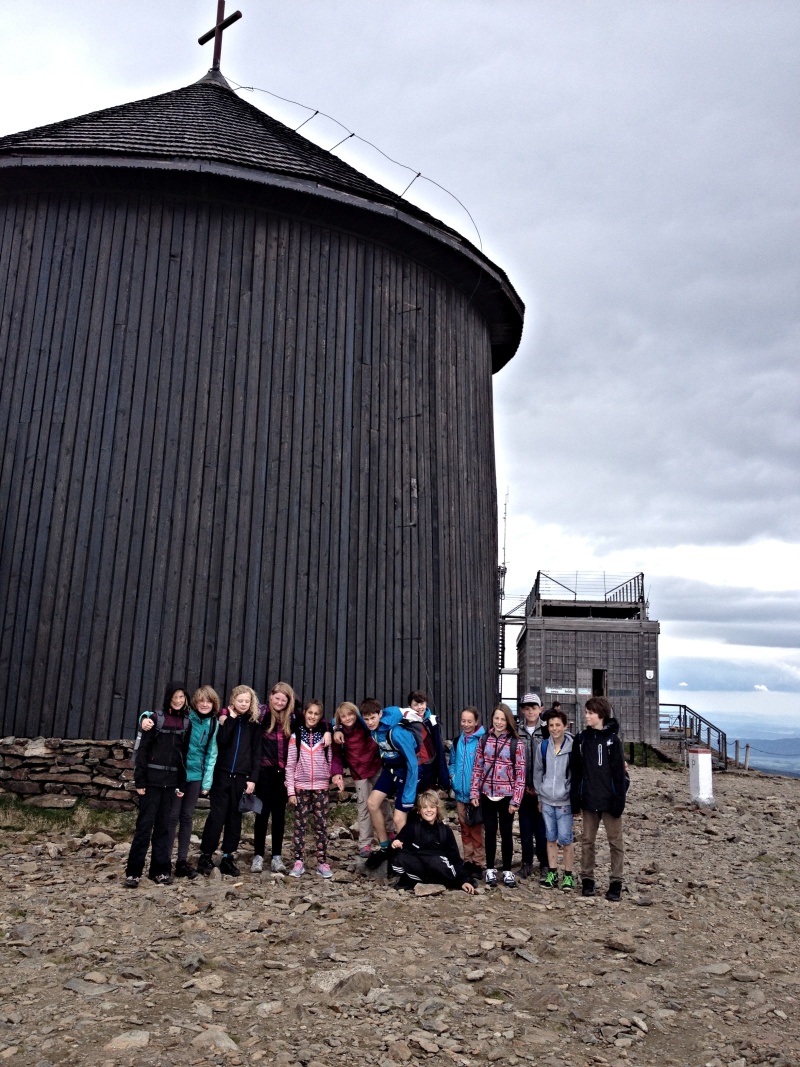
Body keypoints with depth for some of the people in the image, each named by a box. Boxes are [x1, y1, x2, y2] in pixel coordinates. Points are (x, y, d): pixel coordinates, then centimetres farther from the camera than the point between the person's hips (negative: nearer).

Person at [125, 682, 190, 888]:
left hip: (171, 781, 3)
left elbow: (185, 754, 9)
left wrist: (181, 784, 6)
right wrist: (139, 780, -10)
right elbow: (142, 750, -5)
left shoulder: (186, 722, 8)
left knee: (163, 826, 9)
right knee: (145, 824, -3)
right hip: (152, 779, -3)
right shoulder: (156, 719, -3)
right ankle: (133, 871, 4)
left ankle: (160, 870, 15)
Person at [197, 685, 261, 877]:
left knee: (234, 818, 6)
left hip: (242, 777, 2)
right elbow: (221, 742, -14)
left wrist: (252, 778, -3)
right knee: (217, 815, -4)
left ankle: (228, 858, 13)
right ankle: (206, 856, 5)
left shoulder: (254, 724, 8)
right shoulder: (225, 719, 4)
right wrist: (231, 718, -12)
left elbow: (256, 753, 4)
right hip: (222, 774, -2)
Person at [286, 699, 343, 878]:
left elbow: (331, 761, 4)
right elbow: (290, 765, -1)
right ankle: (298, 862, 11)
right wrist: (290, 791, -5)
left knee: (321, 825, 3)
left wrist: (336, 776, -11)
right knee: (299, 825, 4)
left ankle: (322, 863, 9)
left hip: (321, 786, 1)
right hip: (301, 787, 0)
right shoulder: (296, 735, 0)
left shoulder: (325, 735, 3)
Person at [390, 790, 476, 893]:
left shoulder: (445, 830, 5)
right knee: (397, 859, -30)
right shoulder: (412, 826, 2)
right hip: (416, 866, 0)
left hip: (437, 866, 0)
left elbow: (455, 856, 5)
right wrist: (395, 845, -31)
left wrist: (463, 880, -4)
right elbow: (398, 844, -6)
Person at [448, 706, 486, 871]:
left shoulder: (483, 740, -13)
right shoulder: (457, 741, 8)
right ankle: (468, 860, 26)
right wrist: (452, 776, 5)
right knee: (464, 828, 15)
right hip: (460, 792, 6)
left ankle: (479, 863, 13)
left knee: (477, 829, 2)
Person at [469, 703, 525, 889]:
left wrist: (516, 799, -10)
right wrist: (474, 793, 0)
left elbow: (520, 773, -6)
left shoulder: (515, 743, -6)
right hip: (487, 794, 2)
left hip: (506, 795, -2)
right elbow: (477, 768, 5)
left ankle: (507, 871, 21)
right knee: (490, 832, 9)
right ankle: (490, 870, 22)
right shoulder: (484, 740, 2)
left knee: (506, 833, 8)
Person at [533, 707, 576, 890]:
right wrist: (539, 796, 10)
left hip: (564, 801, -3)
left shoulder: (572, 747, -10)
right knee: (551, 838, 11)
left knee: (565, 838, -1)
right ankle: (552, 873, 21)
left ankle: (568, 875, 15)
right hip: (546, 801, 3)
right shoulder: (542, 746, 0)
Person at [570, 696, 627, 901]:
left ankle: (616, 882, 16)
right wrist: (575, 799, 2)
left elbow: (619, 772, -8)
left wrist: (619, 801, -12)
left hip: (609, 799, -3)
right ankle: (587, 879, 21)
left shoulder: (612, 739, -7)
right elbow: (576, 771, 5)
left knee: (615, 841, 7)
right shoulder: (581, 739, 4)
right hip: (589, 799, 4)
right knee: (587, 840, 10)